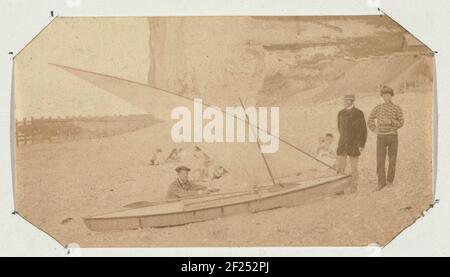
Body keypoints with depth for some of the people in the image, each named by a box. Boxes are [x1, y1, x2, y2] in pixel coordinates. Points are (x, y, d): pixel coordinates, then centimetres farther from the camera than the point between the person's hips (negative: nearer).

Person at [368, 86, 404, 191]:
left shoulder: (397, 108, -1)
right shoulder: (378, 108, 5)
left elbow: (401, 123, -4)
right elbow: (370, 119, 17)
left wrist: (390, 122, -22)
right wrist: (374, 130, 1)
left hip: (393, 136, -1)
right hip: (381, 137, 1)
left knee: (392, 160, 6)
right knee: (380, 160, -4)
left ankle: (390, 180, 23)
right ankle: (381, 183, 1)